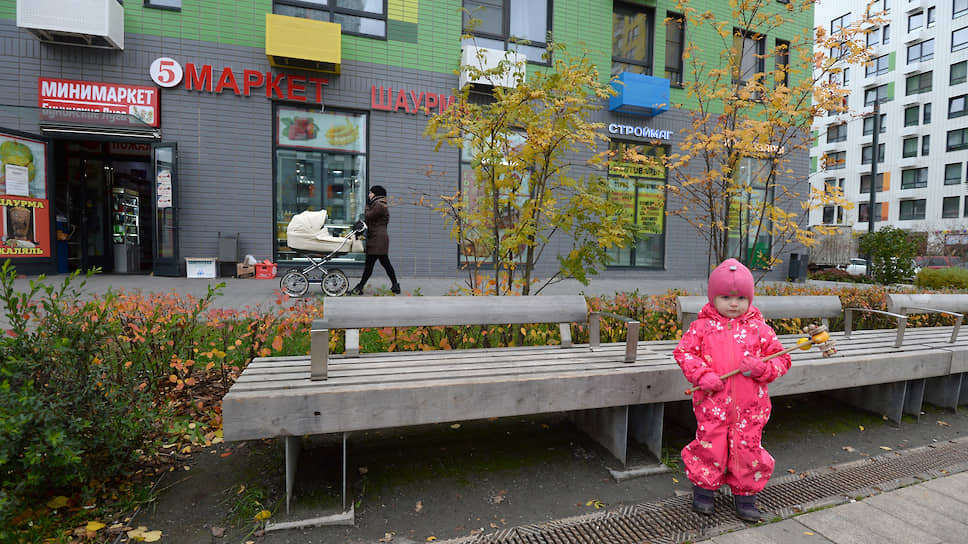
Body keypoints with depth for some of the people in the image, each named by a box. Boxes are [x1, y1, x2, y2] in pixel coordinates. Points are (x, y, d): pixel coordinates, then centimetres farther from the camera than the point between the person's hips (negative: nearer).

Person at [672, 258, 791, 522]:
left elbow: (781, 359, 7)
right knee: (709, 446, 5)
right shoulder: (702, 326, -1)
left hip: (750, 405, 1)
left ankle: (745, 495, 33)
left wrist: (762, 367, -14)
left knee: (748, 449, 9)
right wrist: (702, 375, -14)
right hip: (712, 403, -1)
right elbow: (683, 352, -2)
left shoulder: (759, 328, 3)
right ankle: (703, 489, 29)